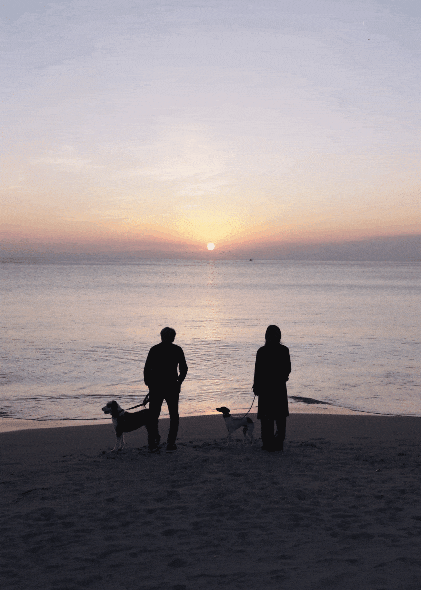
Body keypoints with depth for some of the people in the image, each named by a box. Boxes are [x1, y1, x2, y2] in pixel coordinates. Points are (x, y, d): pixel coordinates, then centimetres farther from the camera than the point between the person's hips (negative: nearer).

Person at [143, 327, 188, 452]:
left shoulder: (154, 349, 0)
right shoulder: (177, 350, 0)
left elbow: (147, 369, -3)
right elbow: (184, 368, 2)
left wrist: (148, 383, 7)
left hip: (156, 387, 0)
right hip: (172, 387, 0)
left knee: (153, 416, 8)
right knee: (174, 416, 12)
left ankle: (152, 444, 2)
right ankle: (171, 443, 7)